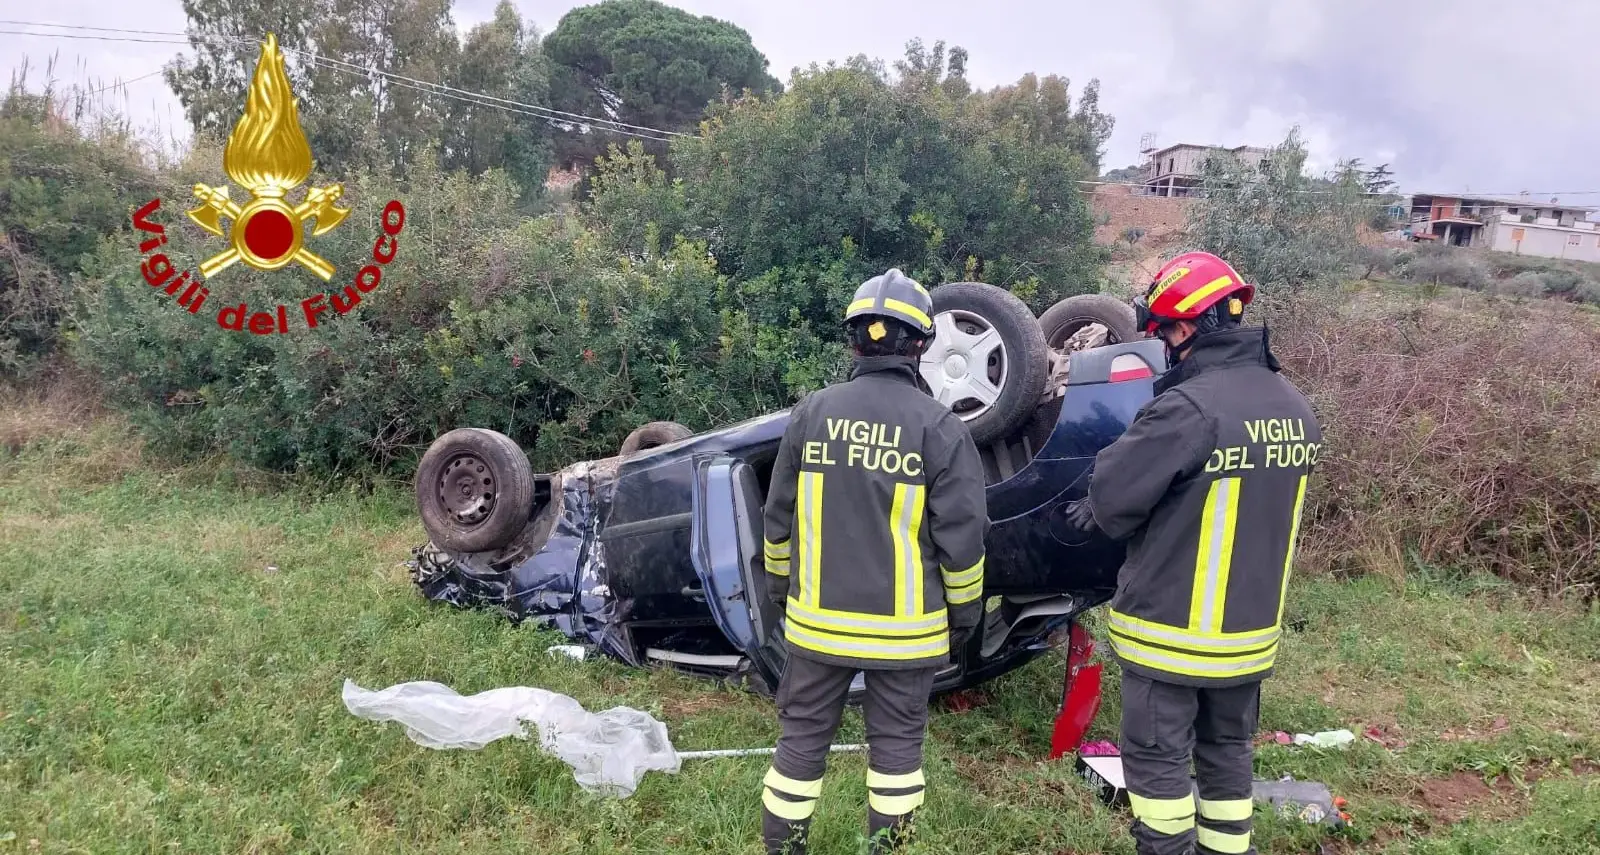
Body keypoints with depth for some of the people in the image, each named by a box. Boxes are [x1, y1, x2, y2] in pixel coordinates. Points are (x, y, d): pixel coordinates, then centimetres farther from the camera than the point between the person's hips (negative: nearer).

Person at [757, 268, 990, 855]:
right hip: (905, 627, -2)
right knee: (896, 741, 13)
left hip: (819, 620, 2)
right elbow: (961, 537, -8)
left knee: (803, 737, 14)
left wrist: (780, 588, 19)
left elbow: (778, 519, 5)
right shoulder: (939, 427, -10)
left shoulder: (811, 413, -2)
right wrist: (964, 614, 6)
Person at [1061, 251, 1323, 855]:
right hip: (1252, 625, 8)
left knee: (1157, 758, 7)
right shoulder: (1295, 408, 3)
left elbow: (1113, 493, -21)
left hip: (1173, 628, -7)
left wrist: (1102, 514, 3)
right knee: (1228, 750, 21)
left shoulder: (1190, 407, -25)